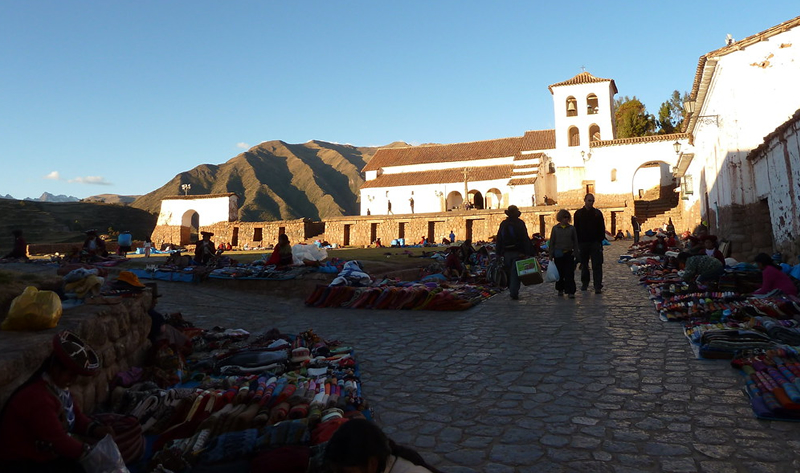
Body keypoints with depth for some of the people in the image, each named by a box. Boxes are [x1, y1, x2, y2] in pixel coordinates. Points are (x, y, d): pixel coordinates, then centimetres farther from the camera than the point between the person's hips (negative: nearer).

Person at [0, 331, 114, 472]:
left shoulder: (59, 386, 0)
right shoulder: (37, 398, -29)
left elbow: (76, 417, 8)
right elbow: (58, 440, -29)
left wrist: (95, 429, -10)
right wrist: (91, 451, -22)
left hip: (47, 456, 9)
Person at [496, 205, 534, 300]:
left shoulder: (503, 224, 7)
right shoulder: (520, 224, -6)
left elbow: (499, 240, 8)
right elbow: (525, 239, -11)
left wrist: (499, 253, 13)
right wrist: (528, 253, -10)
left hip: (506, 253, 4)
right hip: (518, 253, -4)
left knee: (509, 273, 16)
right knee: (515, 273, -1)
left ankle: (511, 291, 23)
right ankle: (514, 293, -6)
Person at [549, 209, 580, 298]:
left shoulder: (572, 228, 3)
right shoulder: (555, 228, 3)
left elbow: (575, 242, 7)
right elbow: (551, 242, 5)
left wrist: (575, 252, 0)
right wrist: (551, 255, 2)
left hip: (569, 254, 0)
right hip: (558, 254, 1)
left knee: (569, 274, -4)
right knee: (560, 273, 8)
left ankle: (570, 292, -3)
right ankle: (560, 290, 22)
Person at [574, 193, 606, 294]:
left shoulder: (598, 213, 6)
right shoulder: (578, 213, 6)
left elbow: (602, 228, 7)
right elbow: (576, 229, 6)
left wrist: (600, 240, -4)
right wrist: (577, 242, -1)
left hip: (595, 243, -1)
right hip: (582, 243, 1)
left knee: (597, 265, -5)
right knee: (584, 265, 10)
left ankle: (598, 287, -6)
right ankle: (584, 284, 24)